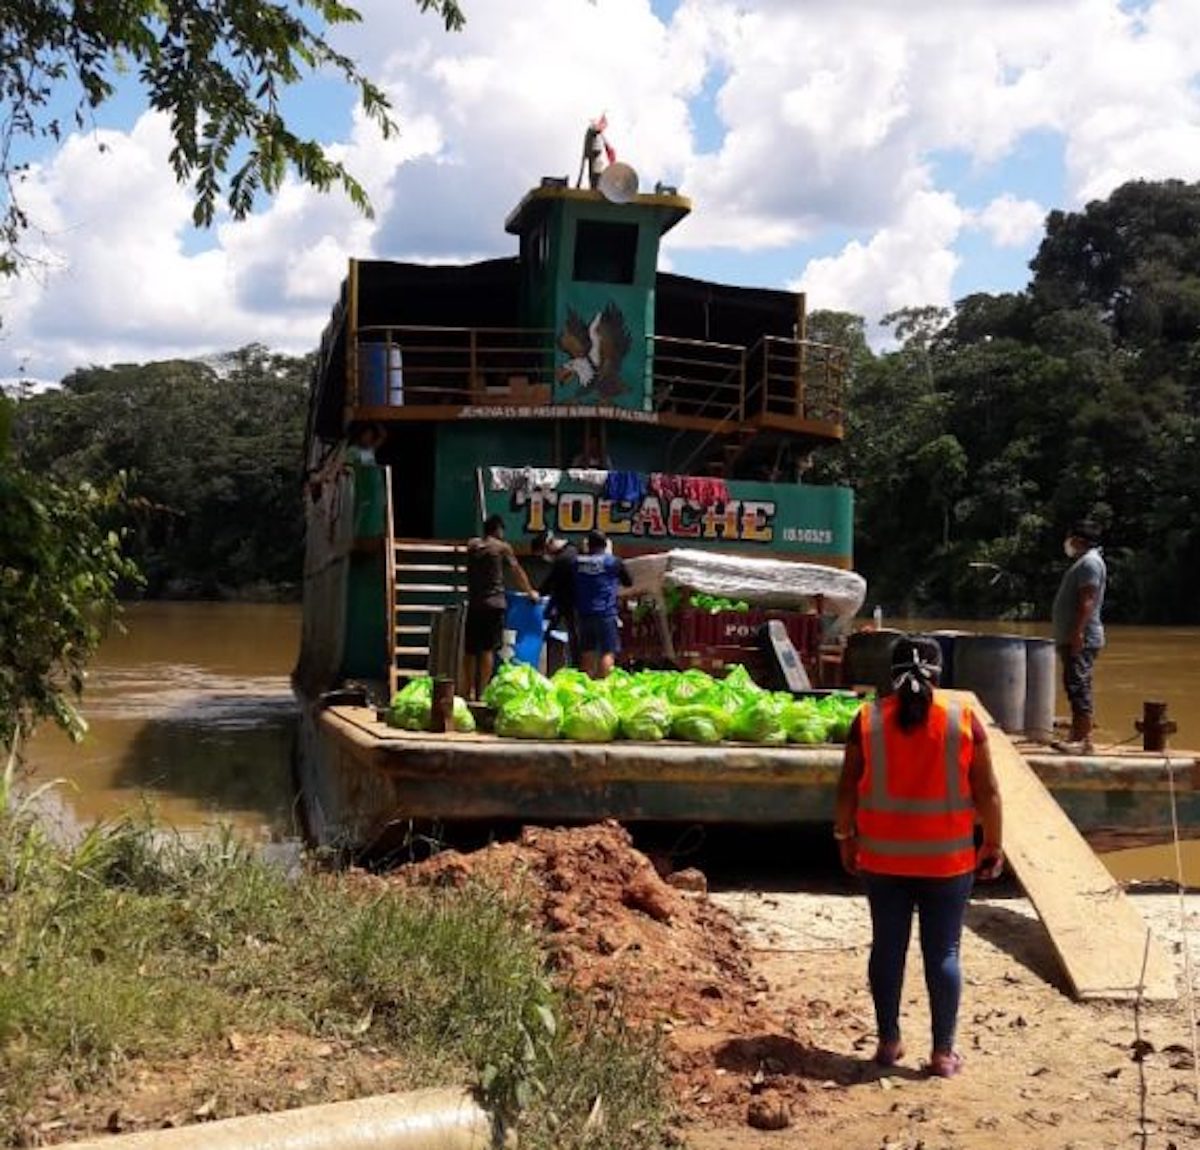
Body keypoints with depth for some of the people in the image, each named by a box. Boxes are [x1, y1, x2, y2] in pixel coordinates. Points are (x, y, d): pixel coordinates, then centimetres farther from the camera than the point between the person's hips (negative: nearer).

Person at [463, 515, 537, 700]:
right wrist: (530, 591, 20)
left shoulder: (472, 545, 8)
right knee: (488, 649, -2)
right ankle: (482, 692, -4)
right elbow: (517, 572, 6)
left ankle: (469, 690, 14)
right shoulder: (502, 547, -2)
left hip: (473, 603, 3)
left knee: (470, 650, 10)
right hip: (494, 603, -3)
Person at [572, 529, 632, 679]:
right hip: (606, 612, -5)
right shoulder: (612, 561, -4)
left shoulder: (578, 562, 4)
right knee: (608, 651, -4)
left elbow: (573, 587, 13)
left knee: (587, 651, 14)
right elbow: (628, 583, 8)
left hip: (584, 612, 5)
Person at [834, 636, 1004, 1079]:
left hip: (883, 856, 1)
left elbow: (848, 787, 1)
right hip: (946, 858, -1)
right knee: (943, 952, 6)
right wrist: (993, 845, 7)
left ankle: (888, 1042, 19)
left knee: (888, 946, 12)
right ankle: (943, 1052, 10)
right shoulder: (963, 718, -5)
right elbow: (987, 792, -3)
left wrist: (845, 835, 13)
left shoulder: (869, 719, -2)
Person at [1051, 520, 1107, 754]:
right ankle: (1076, 737, 18)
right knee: (1074, 687, 13)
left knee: (1078, 686, -13)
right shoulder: (1083, 561, 21)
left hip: (1081, 639, -11)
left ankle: (1084, 741, -14)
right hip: (1073, 638, 11)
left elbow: (1087, 601, -21)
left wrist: (1077, 633, -26)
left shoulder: (1090, 562, -11)